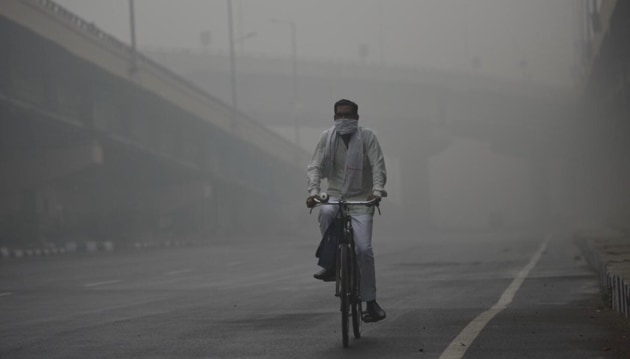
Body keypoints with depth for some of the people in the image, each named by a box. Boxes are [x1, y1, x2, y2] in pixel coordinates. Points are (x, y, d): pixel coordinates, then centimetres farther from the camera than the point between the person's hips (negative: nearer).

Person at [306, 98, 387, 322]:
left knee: (364, 249, -12)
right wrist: (314, 191, -21)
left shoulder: (367, 137, -3)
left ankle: (370, 301, -1)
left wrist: (377, 190, -29)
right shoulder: (327, 138, 2)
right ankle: (329, 265, -20)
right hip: (335, 195, 1)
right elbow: (315, 166, -4)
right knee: (326, 213, -35)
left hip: (360, 199, -1)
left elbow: (378, 165, -12)